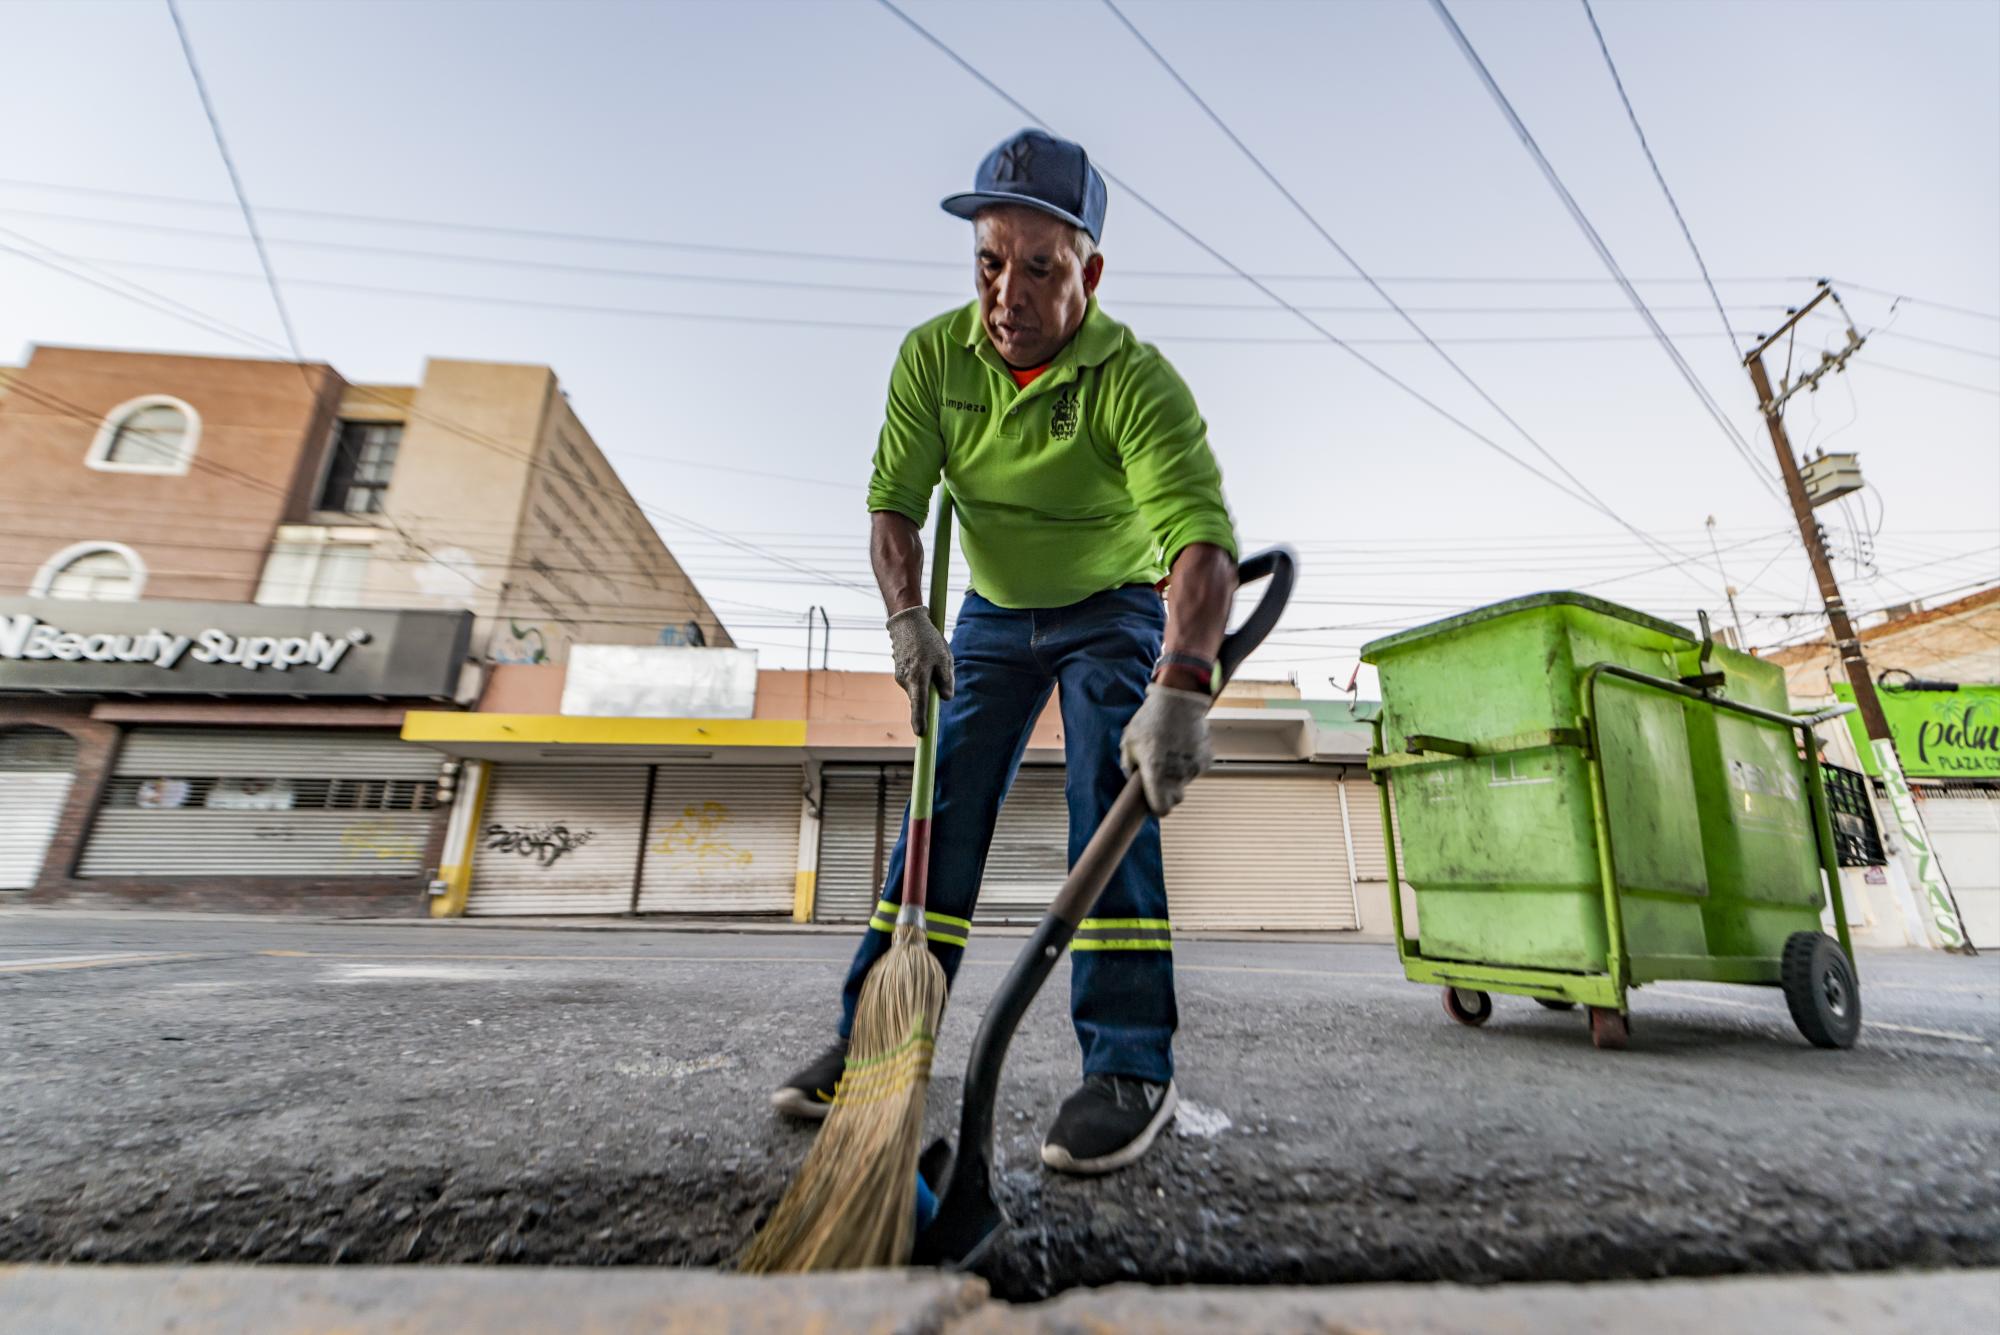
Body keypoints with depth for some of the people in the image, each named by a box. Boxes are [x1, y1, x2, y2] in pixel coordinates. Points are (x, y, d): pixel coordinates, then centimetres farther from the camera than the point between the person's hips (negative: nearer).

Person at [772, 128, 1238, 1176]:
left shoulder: (1137, 381, -25)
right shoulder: (932, 356, -12)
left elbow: (1201, 536, -38)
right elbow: (894, 502, -10)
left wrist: (1180, 689, -53)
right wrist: (907, 617, -26)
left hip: (1116, 610, -3)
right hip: (994, 613, 4)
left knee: (1111, 799, -19)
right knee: (944, 806, -2)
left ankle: (1130, 1067, -8)